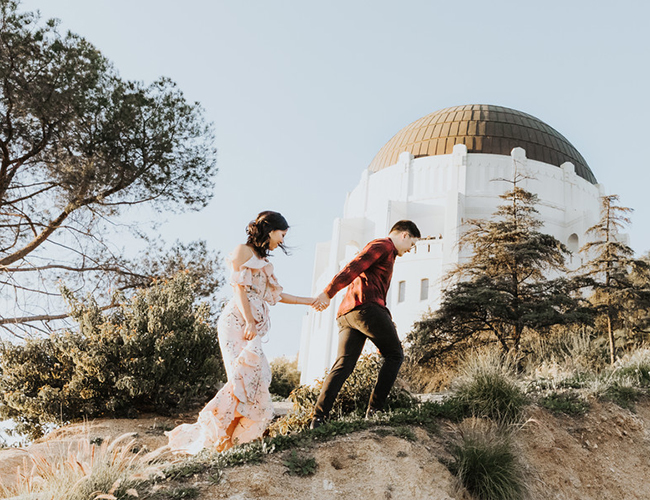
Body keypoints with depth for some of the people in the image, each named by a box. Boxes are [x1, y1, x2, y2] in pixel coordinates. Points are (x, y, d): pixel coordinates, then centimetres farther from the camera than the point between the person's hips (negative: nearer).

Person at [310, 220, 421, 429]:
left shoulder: (385, 253, 35)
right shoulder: (383, 245, 3)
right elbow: (354, 267, -12)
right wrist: (328, 293, -24)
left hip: (346, 313, 9)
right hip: (365, 307, -9)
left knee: (343, 365, 0)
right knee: (394, 355, 3)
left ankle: (318, 418, -10)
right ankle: (374, 410, -4)